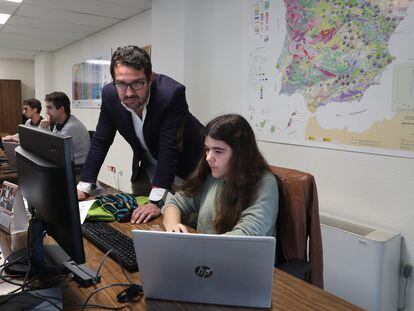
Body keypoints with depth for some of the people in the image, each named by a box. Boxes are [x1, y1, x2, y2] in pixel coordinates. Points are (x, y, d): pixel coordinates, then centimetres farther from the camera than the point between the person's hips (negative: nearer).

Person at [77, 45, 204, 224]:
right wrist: (83, 187, -8)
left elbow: (170, 150, -33)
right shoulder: (110, 94, -16)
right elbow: (101, 142, -7)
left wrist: (156, 202, -36)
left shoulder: (172, 94, -33)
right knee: (137, 221, 12)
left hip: (185, 168, -4)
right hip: (146, 168, 5)